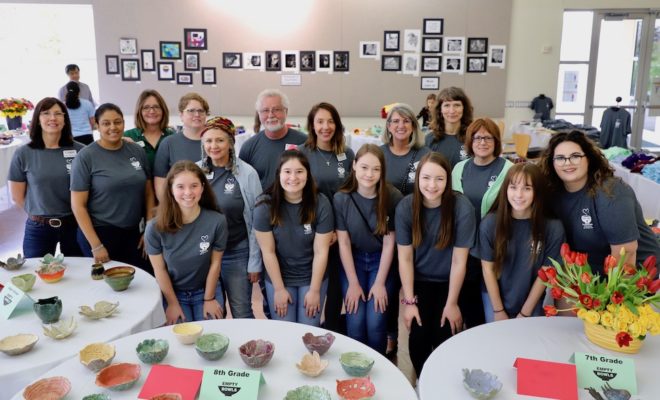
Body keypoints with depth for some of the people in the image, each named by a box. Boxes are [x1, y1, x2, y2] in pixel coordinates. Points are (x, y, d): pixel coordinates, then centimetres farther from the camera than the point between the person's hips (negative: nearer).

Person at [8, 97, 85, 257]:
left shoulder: (79, 150, -5)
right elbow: (17, 196, 2)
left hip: (74, 224, 1)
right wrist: (40, 214, 5)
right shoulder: (23, 154, -5)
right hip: (38, 228, 0)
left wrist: (70, 213, 4)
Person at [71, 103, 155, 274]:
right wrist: (96, 246, -12)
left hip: (134, 233, 4)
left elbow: (148, 193, 9)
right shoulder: (86, 157, -8)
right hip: (100, 233, -3)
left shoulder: (137, 151, 3)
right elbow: (78, 205, -9)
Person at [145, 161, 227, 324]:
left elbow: (215, 263, -10)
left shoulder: (217, 221, -22)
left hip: (207, 290, 0)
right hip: (174, 293, 0)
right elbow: (160, 269, -10)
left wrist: (209, 299, -2)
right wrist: (173, 303, -3)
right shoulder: (155, 227, -22)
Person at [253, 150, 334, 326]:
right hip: (278, 278, 0)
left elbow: (321, 252, -11)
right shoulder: (265, 206, -16)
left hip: (312, 277, 0)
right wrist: (279, 289, -8)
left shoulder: (321, 204, -14)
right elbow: (268, 252, -10)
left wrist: (315, 290, -9)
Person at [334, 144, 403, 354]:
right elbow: (343, 243, -9)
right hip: (352, 260, 1)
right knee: (355, 322, -9)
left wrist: (380, 283, -11)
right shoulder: (341, 198, -14)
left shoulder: (393, 197, -17)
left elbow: (389, 243, -11)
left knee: (375, 322, -10)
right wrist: (353, 283, -10)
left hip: (381, 261, -1)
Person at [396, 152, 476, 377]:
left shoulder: (462, 208, -20)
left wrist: (452, 303, -10)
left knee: (445, 338, -13)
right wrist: (409, 301, -12)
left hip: (450, 282, -1)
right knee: (418, 335, -15)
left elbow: (459, 261, -14)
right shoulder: (406, 207, -15)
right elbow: (405, 258, -10)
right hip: (419, 280, 1)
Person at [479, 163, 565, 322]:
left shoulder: (553, 228, -16)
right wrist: (498, 311, -7)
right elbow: (488, 268, -9)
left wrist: (524, 313, -8)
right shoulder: (490, 223, -15)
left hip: (533, 306, 0)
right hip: (495, 301, 1)